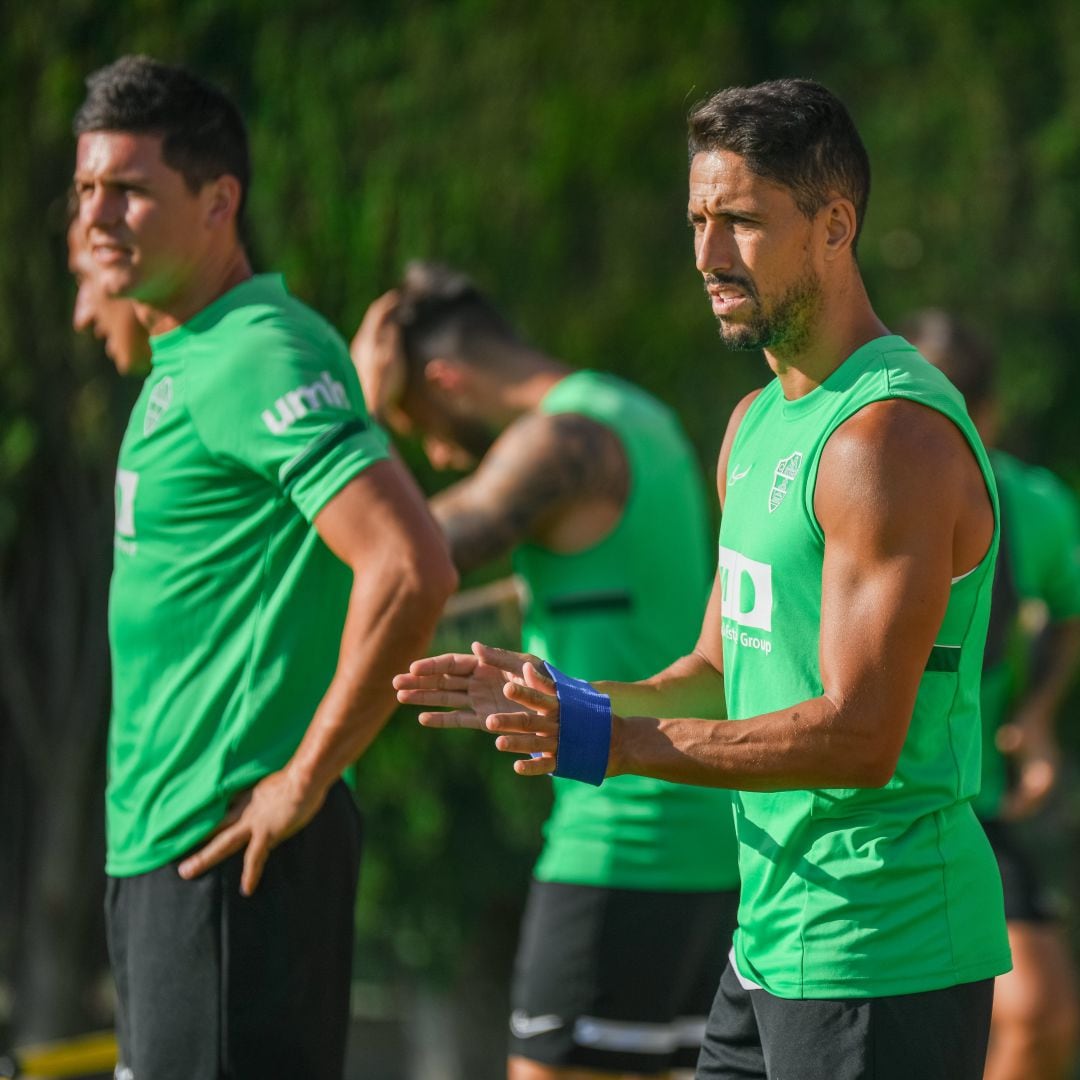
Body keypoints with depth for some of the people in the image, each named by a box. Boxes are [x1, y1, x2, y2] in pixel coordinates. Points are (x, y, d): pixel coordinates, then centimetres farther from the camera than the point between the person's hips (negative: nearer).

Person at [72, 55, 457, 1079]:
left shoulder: (259, 358, -15)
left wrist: (306, 777, -19)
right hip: (156, 843, 10)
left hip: (232, 847, -10)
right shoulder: (182, 366, 16)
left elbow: (411, 567, -25)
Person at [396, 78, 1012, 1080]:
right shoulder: (758, 422, 15)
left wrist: (609, 741, -26)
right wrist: (554, 698, 4)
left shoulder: (894, 434, -17)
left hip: (883, 960, -10)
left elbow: (861, 736, -23)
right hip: (772, 936, 10)